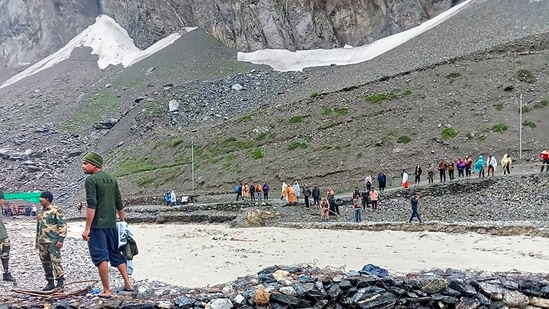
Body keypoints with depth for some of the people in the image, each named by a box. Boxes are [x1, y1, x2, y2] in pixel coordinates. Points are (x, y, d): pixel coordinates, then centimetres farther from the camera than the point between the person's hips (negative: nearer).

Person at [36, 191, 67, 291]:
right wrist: (37, 241, 23)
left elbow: (63, 226, -12)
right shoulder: (41, 212, 17)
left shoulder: (56, 211, -7)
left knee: (55, 261, -9)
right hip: (42, 242, 8)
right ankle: (50, 282, 18)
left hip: (53, 242, -8)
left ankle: (60, 281, 0)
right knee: (45, 263, 10)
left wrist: (60, 240, -17)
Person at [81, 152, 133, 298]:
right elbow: (119, 204, 14)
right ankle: (128, 284, 18)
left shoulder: (91, 180, -10)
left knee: (100, 256, -1)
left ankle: (106, 290, 3)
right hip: (111, 224, 7)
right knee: (116, 254, 15)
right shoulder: (112, 179, 12)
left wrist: (87, 228, -17)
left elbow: (92, 205, -18)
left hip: (97, 225, -7)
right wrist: (122, 221, 22)